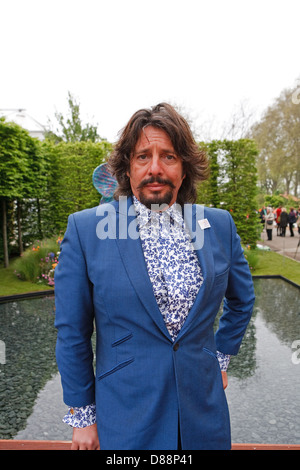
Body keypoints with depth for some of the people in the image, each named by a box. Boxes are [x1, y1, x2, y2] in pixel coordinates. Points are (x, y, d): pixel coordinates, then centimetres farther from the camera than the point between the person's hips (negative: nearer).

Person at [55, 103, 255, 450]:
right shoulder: (85, 229, -12)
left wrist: (221, 355, 11)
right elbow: (72, 333, -7)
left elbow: (242, 299, 12)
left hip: (204, 411, 3)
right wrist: (82, 416, -2)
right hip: (126, 417, -2)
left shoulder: (219, 225, -4)